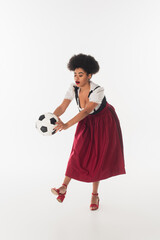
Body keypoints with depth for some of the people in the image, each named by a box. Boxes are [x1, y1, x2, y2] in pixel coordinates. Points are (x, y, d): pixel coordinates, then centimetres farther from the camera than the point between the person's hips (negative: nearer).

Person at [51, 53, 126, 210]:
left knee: (98, 156, -1)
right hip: (86, 122, 4)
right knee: (79, 152, -11)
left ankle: (95, 195, 12)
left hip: (104, 122, -4)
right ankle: (64, 187, -15)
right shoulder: (73, 87, -18)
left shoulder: (98, 90, -33)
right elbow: (63, 107, -23)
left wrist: (67, 125, -57)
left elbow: (86, 111, -45)